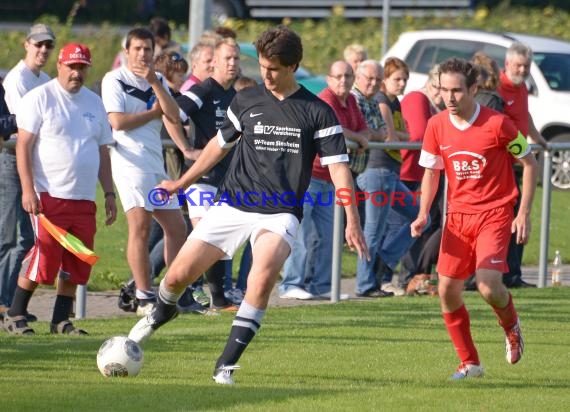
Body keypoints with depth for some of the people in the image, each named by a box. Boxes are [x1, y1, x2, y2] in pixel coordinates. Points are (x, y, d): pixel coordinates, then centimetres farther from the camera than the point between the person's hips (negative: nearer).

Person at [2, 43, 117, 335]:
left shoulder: (94, 103, 15)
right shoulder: (40, 98, -2)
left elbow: (103, 151, 21)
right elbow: (23, 145, -7)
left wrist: (109, 193, 14)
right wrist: (28, 189, -15)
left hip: (84, 199, 6)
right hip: (48, 196, -6)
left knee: (76, 264, 2)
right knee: (44, 258, -11)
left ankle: (61, 321, 11)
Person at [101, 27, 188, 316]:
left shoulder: (158, 81, 17)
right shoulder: (114, 80, -1)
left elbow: (173, 116, 2)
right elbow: (118, 122, -13)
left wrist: (154, 82, -9)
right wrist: (154, 112, -1)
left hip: (156, 164, 7)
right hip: (130, 161, -7)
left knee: (176, 227, 7)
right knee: (140, 225, -16)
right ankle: (145, 298, -16)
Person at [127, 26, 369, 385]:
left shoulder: (317, 112, -2)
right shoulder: (246, 101, 6)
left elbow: (338, 166, -4)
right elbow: (220, 144, 21)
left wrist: (352, 222, -13)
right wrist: (181, 183, 27)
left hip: (280, 213, -3)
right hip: (233, 206, 3)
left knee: (264, 275, -31)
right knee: (179, 274, -2)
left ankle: (227, 364, -21)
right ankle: (161, 313, 37)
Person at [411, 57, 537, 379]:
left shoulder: (497, 124, -13)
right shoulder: (437, 126, 0)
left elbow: (529, 163, -3)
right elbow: (431, 171, 12)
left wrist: (524, 213, -8)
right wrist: (423, 214, -1)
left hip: (494, 214, -5)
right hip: (457, 216, 5)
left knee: (488, 285, -22)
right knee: (447, 290, -2)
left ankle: (511, 325, 14)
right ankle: (470, 363, 13)